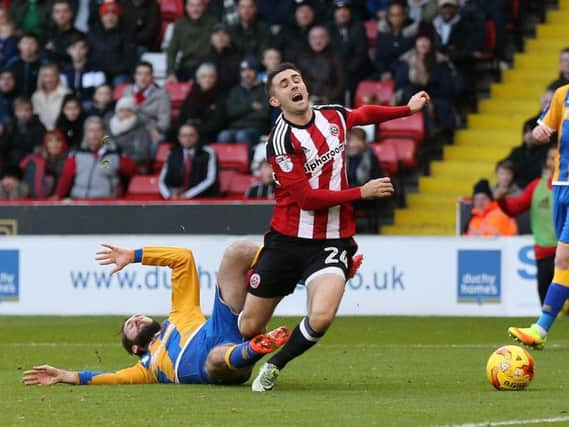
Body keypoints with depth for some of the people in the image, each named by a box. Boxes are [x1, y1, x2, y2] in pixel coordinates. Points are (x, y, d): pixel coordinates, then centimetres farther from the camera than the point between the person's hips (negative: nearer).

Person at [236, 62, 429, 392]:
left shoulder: (334, 115, 4)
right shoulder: (281, 140, -14)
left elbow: (364, 114, 30)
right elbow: (307, 198, -17)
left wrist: (408, 109, 35)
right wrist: (362, 193, -13)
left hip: (331, 242, 2)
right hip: (288, 240, -2)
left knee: (321, 318, -24)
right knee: (249, 327, 2)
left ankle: (275, 366, 2)